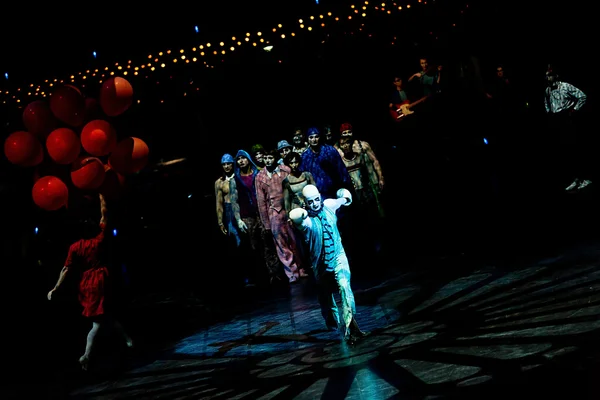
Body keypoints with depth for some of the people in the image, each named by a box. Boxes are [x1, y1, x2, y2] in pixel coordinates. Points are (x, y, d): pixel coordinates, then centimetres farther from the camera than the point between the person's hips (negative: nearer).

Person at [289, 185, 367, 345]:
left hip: (338, 256, 1)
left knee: (344, 286, -23)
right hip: (321, 263, -1)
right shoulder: (306, 219, -21)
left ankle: (349, 326, -27)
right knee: (325, 296, 17)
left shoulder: (328, 205, -7)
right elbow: (293, 216, -49)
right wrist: (299, 215, -68)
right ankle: (332, 320, 46)